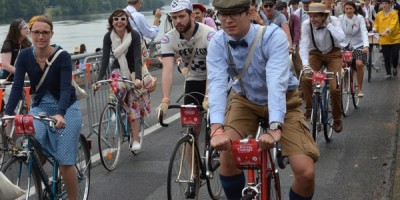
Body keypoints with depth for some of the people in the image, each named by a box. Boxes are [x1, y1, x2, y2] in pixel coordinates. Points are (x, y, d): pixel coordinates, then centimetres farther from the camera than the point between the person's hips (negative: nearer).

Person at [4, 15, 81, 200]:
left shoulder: (63, 56, -19)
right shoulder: (25, 56, -10)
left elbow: (66, 88, -28)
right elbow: (17, 86, -15)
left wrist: (60, 114, -44)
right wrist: (7, 114, -29)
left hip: (66, 109, -3)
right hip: (40, 107, 3)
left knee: (65, 162, -7)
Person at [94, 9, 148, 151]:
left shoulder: (134, 35, -23)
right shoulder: (108, 37, -15)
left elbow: (137, 59, -29)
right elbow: (105, 59, -18)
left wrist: (138, 78, -43)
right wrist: (99, 80, -30)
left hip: (133, 71, -2)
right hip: (118, 70, 2)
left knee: (134, 105, -6)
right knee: (118, 87, -31)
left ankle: (135, 141, -2)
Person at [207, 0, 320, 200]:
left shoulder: (273, 35, -28)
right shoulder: (217, 43, -19)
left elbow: (277, 81, -39)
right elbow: (217, 83, -31)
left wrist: (275, 128, -52)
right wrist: (217, 128, -47)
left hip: (282, 101, -2)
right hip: (245, 101, 2)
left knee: (305, 171, -18)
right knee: (227, 154, -24)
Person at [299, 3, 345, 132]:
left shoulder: (333, 20, -21)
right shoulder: (306, 24, -20)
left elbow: (340, 38, -35)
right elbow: (304, 45, -26)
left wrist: (328, 24, -32)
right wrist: (305, 64, -40)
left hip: (333, 53, -1)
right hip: (316, 53, 1)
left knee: (334, 87, -15)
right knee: (305, 79, -25)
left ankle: (337, 119, 8)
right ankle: (309, 109, -2)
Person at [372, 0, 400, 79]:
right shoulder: (379, 14, 5)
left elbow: (393, 24, -20)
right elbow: (376, 24, 14)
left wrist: (387, 31, -34)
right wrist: (375, 29, -8)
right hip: (384, 39, 3)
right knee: (386, 57, 3)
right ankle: (388, 73, 15)